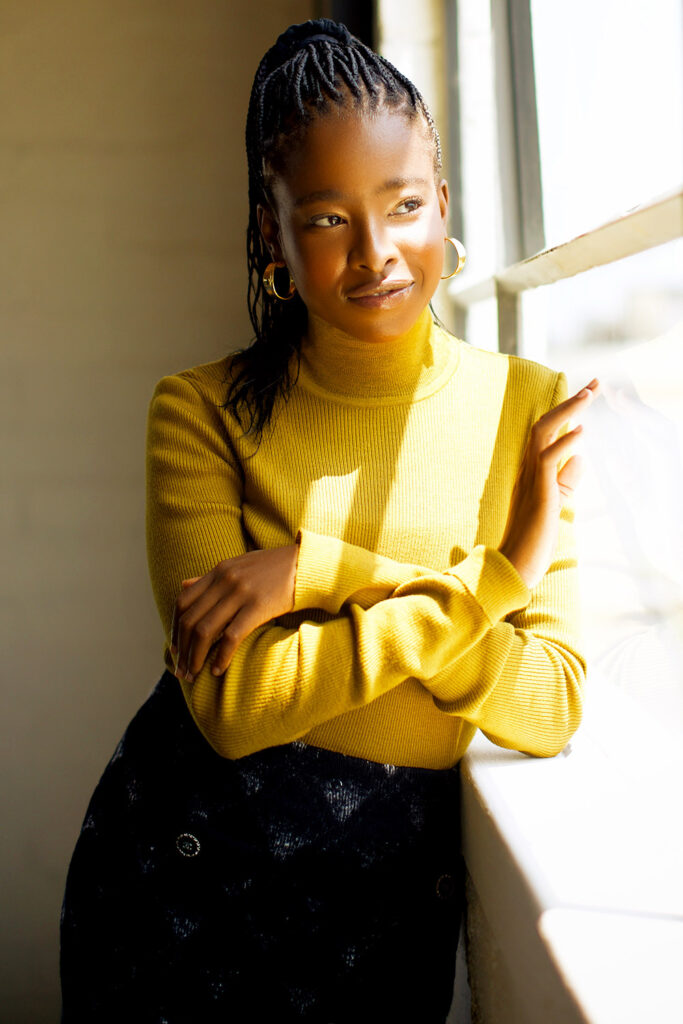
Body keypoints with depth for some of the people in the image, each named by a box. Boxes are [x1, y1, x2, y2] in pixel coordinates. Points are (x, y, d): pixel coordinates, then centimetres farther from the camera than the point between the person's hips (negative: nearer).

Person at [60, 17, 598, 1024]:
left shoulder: (529, 408, -5)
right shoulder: (204, 411, -9)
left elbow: (551, 710, -11)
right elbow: (231, 704, -19)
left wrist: (332, 573, -21)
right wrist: (482, 584, -22)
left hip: (396, 897, 1)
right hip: (186, 872, -1)